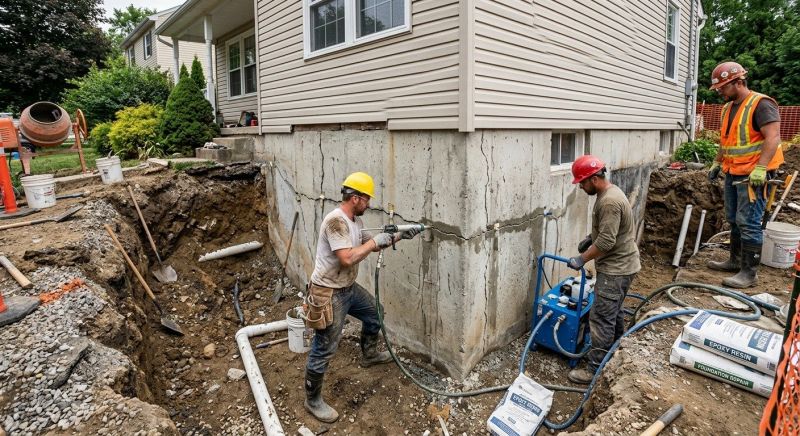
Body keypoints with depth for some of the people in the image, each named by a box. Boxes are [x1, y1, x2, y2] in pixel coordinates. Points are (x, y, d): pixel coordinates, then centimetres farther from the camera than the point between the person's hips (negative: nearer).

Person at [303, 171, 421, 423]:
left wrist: (399, 236, 7)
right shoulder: (336, 221, -26)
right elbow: (347, 258, -33)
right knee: (324, 350, 1)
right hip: (329, 293, -10)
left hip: (348, 287, 10)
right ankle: (313, 401, 19)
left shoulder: (355, 220, 5)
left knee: (374, 314, 27)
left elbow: (371, 246, 16)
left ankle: (369, 355, 52)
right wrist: (375, 241, -22)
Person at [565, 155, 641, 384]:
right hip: (619, 265, 11)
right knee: (614, 312, 22)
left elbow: (606, 242, -27)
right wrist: (590, 238, 13)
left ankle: (595, 369, 2)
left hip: (615, 269, -11)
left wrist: (582, 259, -19)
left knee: (601, 318, -6)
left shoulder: (609, 201, -25)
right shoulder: (609, 192, 8)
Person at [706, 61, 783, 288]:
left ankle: (749, 272, -2)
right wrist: (717, 163, 20)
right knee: (734, 220, 16)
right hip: (733, 174, 9)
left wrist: (760, 169, -28)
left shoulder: (760, 104, -12)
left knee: (749, 224, -7)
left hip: (752, 176, -9)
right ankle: (735, 260, 29)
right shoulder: (728, 108, 15)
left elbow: (773, 138, -20)